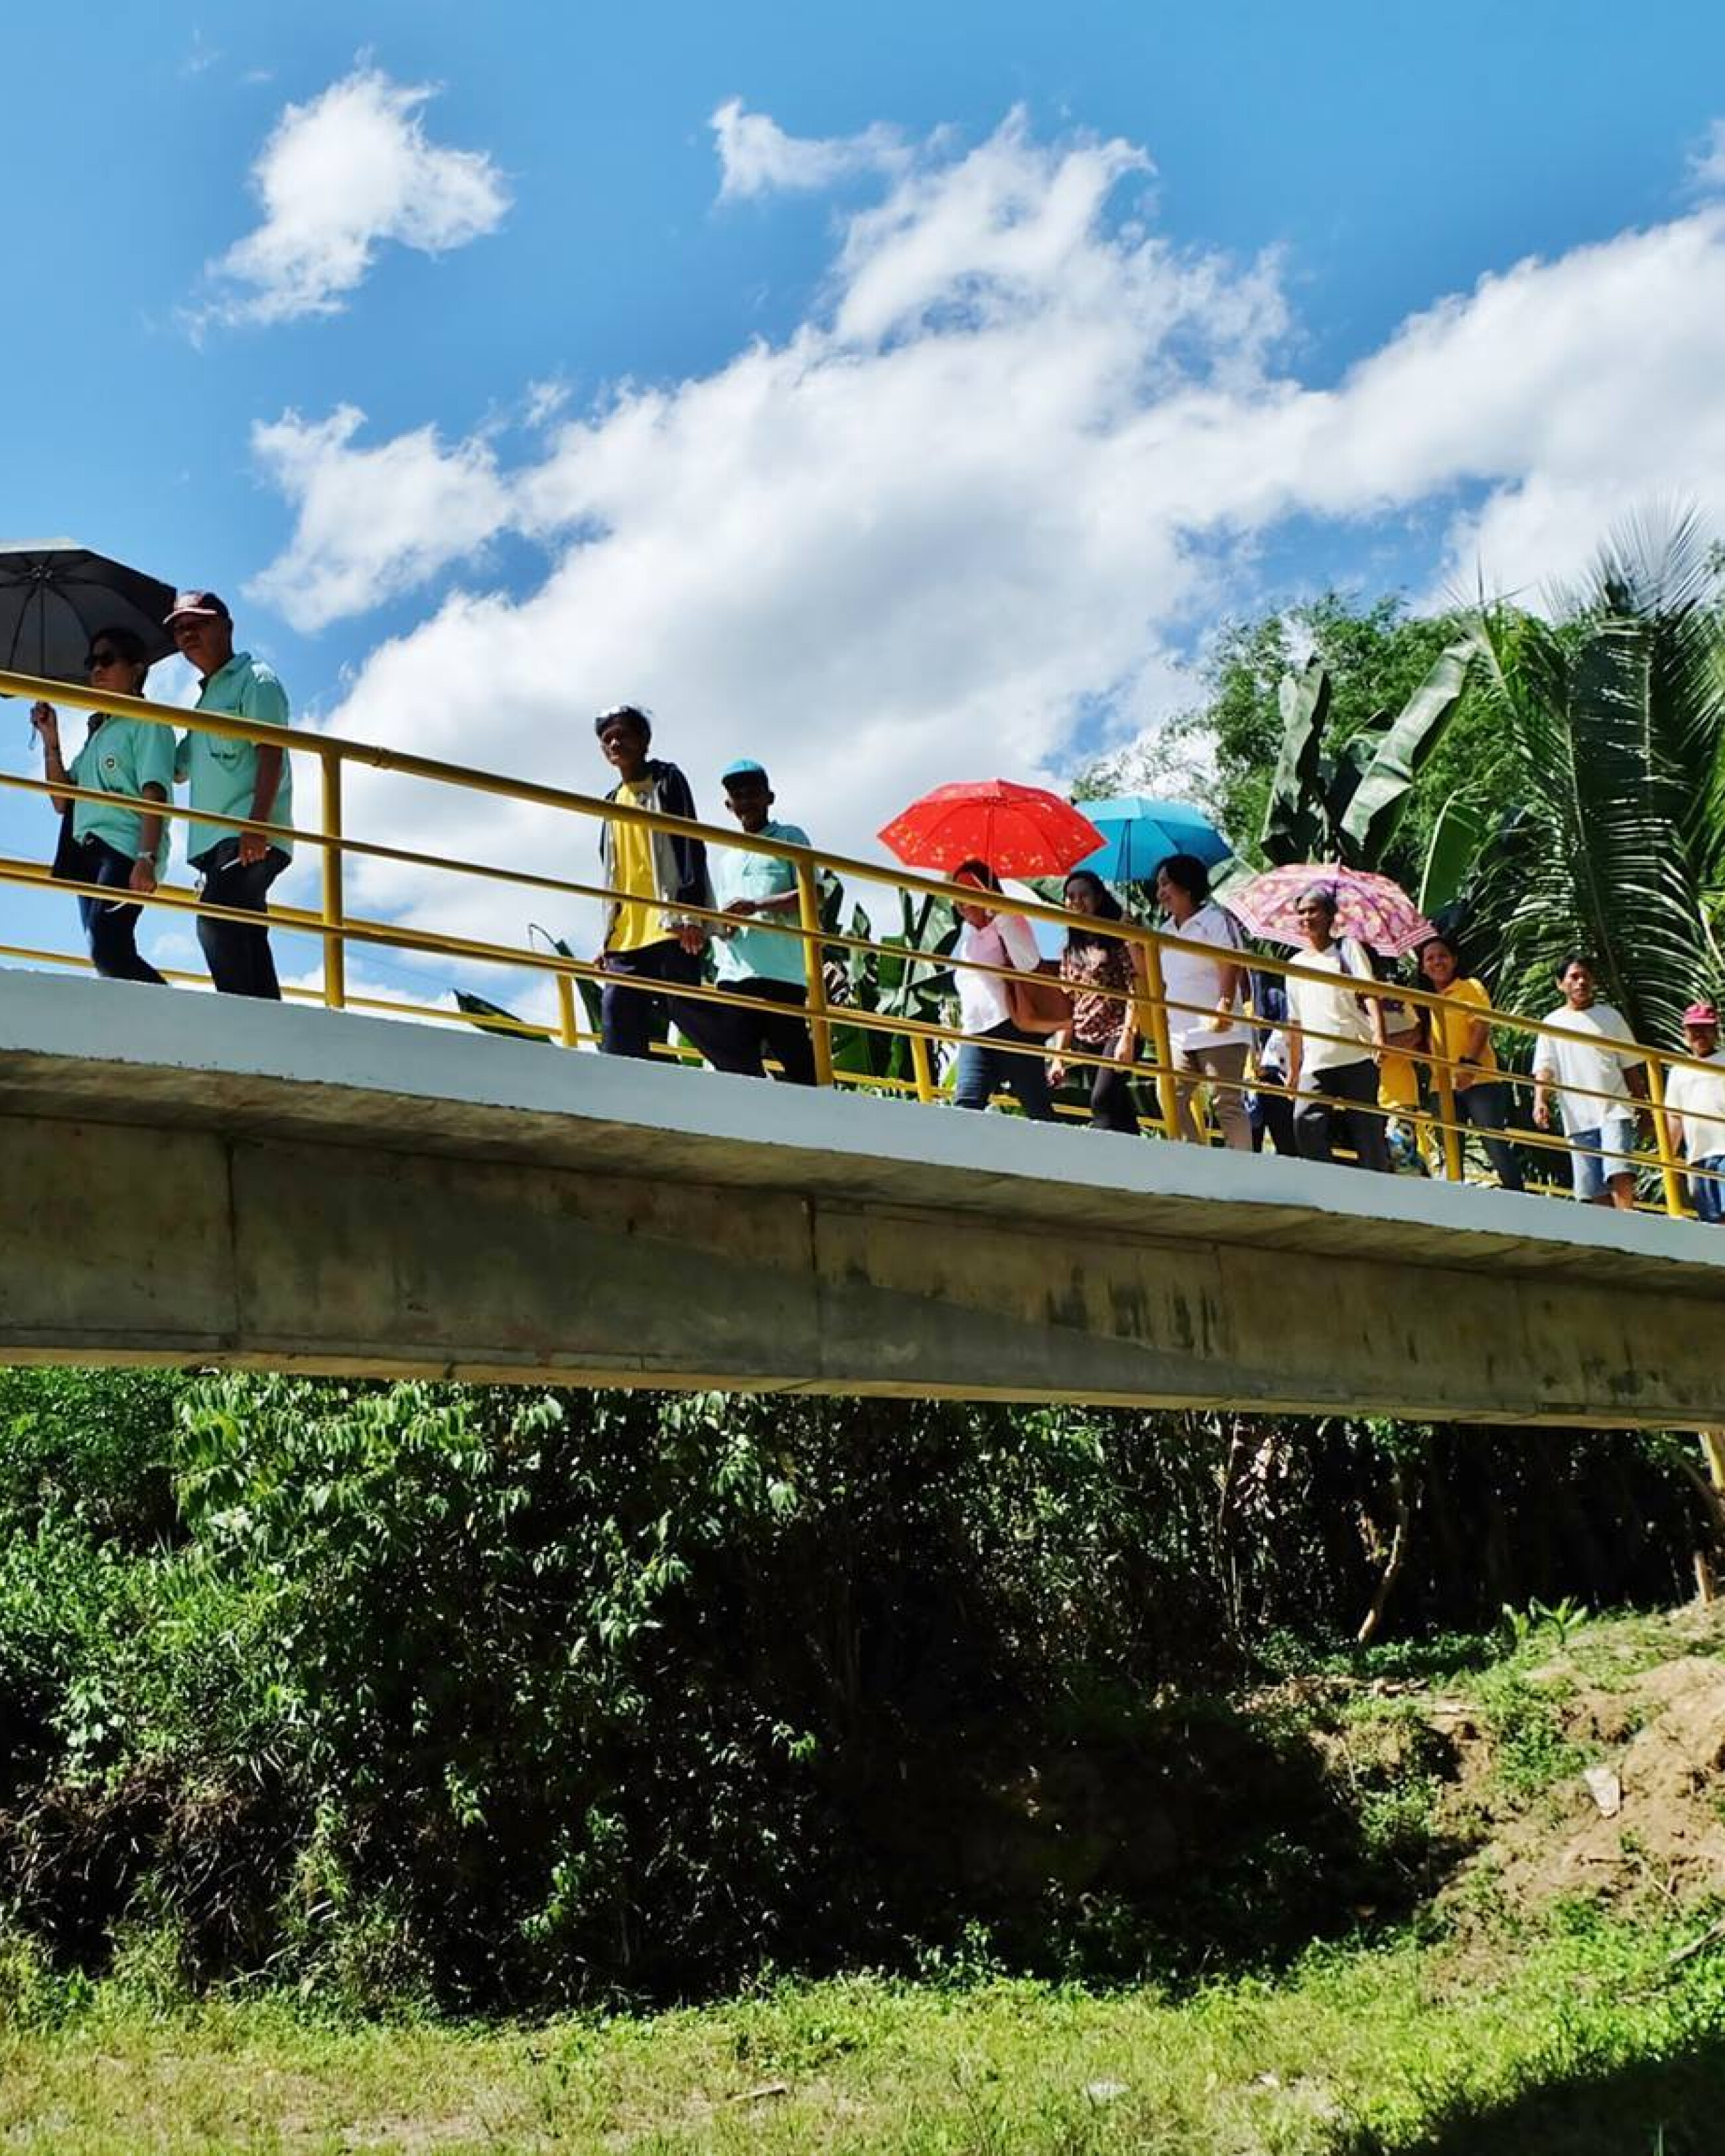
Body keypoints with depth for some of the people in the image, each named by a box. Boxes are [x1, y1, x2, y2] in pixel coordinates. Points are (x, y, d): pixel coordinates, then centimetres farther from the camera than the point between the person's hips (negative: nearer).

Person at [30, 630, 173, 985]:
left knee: (105, 948, -27)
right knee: (109, 955, -3)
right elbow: (63, 801, 23)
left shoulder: (147, 723, 5)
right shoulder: (96, 734, 26)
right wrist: (50, 741, 14)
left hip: (124, 848, -8)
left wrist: (147, 858, -21)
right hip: (87, 851, 8)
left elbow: (154, 796, -8)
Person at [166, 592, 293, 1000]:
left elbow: (270, 753, -11)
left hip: (248, 836, -9)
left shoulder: (254, 679, 3)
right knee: (247, 940, 3)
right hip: (215, 841, 9)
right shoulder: (206, 698, 29)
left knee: (216, 919, -25)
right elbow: (178, 770, 34)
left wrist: (257, 823, -23)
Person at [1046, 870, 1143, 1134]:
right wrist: (1058, 1055, 7)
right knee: (1120, 1115, 5)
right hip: (1087, 1040, 6)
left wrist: (1128, 1037, -19)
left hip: (1119, 1033, -6)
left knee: (1102, 1101, -22)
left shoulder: (1119, 936, 0)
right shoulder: (1070, 950, 16)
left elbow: (1137, 987, -8)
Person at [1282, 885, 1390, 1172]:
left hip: (1356, 1058, -3)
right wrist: (1293, 1070, 18)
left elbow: (1369, 992, -6)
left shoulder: (1348, 949, 7)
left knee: (1367, 1128, -3)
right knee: (1305, 1122, -15)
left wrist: (1378, 1032, -24)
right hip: (1316, 1064, 3)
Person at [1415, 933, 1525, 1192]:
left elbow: (1482, 1028, -12)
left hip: (1479, 1081, -6)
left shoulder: (1470, 987, 1)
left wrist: (1469, 1063, -25)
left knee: (1497, 1146, -11)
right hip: (1443, 1086, 6)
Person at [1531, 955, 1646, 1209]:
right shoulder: (1552, 1022, 10)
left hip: (1615, 1110, -1)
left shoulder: (1609, 1016, 10)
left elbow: (1631, 1067, 11)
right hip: (1578, 1119, 1)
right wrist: (1540, 1101, -16)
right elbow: (1544, 1068, 2)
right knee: (1596, 1191, 1)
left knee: (1620, 1174, -20)